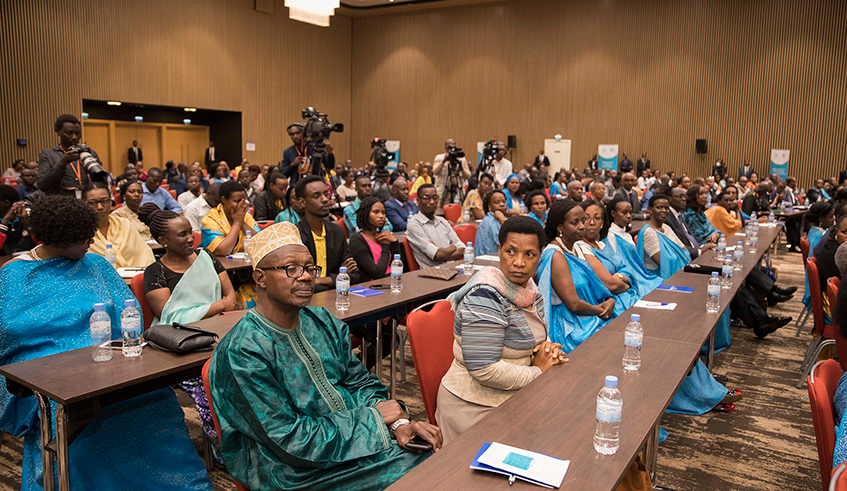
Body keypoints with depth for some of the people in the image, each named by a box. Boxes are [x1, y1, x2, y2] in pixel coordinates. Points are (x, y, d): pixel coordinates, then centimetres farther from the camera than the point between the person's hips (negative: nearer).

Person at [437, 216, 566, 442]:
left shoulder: (528, 288, 4)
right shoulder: (484, 298, -23)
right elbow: (484, 371, -27)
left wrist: (547, 348, -4)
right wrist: (538, 371, -15)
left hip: (514, 396, 9)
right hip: (476, 407, -8)